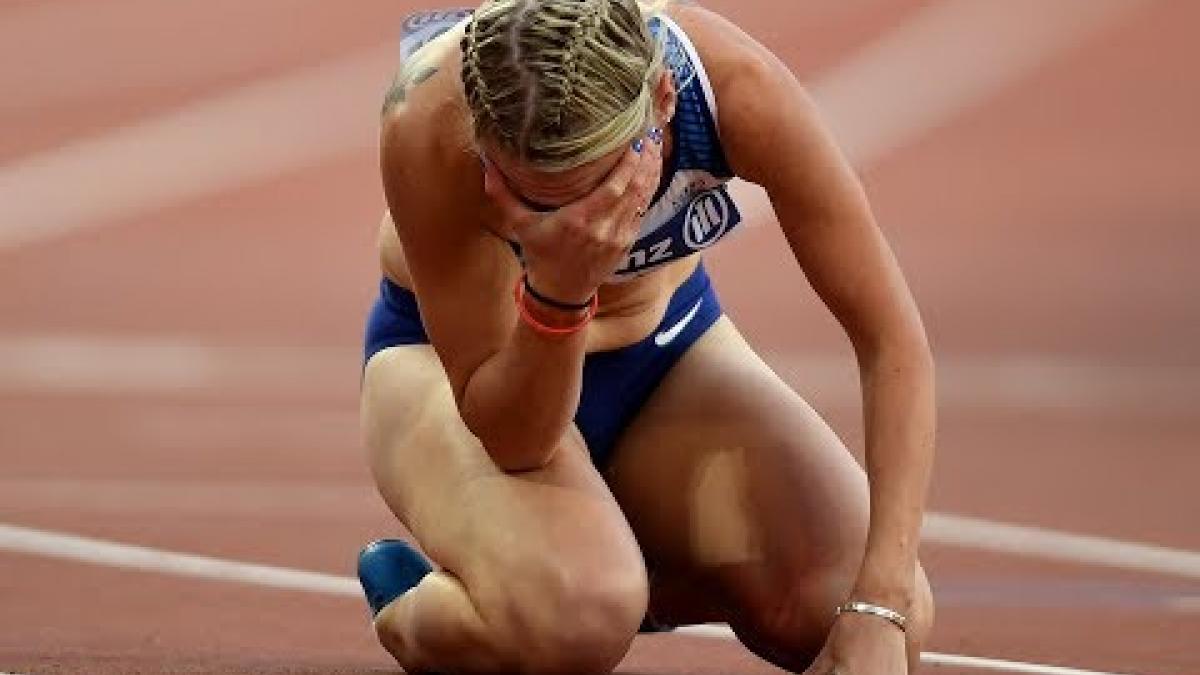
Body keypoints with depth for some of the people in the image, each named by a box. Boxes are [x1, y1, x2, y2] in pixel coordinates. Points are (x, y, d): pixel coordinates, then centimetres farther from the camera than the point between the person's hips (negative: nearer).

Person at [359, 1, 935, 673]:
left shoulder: (738, 83, -33)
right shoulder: (431, 133, -36)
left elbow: (895, 341, -28)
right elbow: (509, 440, -28)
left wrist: (878, 615, -35)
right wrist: (558, 293, -48)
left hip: (663, 339, 3)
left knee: (870, 610, -19)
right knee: (577, 620, -36)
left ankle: (639, 580, 11)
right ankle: (407, 609, -1)